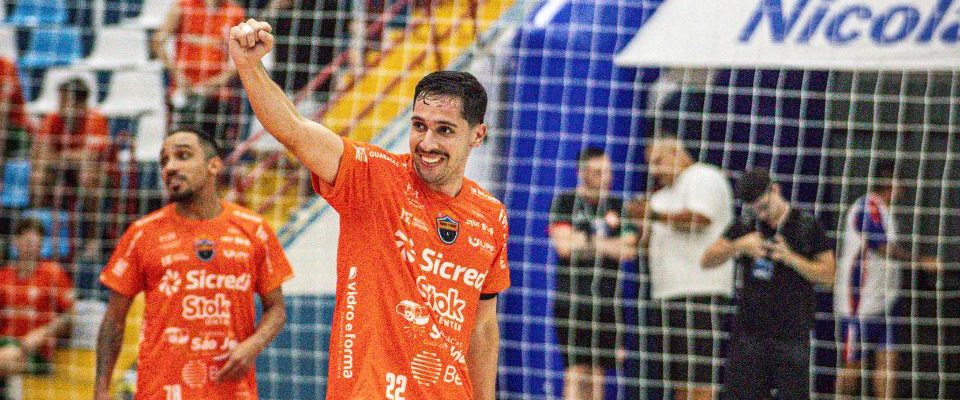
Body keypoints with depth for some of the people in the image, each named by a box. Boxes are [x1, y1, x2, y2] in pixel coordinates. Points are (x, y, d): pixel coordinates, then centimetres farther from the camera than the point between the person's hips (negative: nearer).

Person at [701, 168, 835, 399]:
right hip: (749, 334, 2)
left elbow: (828, 274, -1)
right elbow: (708, 261, 0)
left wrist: (791, 258, -16)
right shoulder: (744, 227, 8)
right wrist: (738, 246, -18)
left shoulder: (808, 227, 1)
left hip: (792, 335, -2)